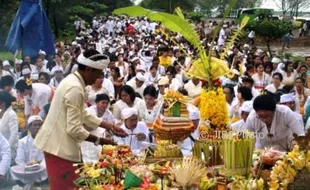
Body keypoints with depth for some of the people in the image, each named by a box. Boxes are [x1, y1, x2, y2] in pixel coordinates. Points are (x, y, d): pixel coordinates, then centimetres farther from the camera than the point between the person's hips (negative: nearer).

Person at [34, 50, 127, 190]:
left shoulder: (73, 81, 9)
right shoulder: (75, 89, -23)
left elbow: (83, 115, 16)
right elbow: (74, 129, -25)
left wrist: (110, 127, 12)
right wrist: (99, 141, -13)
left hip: (61, 143, 10)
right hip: (60, 147, -10)